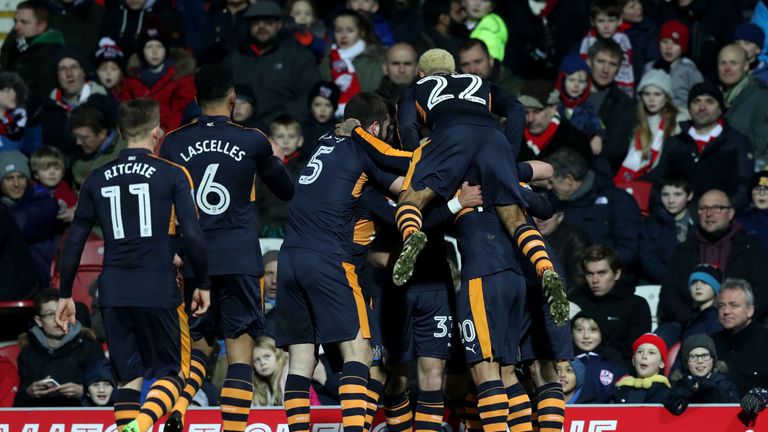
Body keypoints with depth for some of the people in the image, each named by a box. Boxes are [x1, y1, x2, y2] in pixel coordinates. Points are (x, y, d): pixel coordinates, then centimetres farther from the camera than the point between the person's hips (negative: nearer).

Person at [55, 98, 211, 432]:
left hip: (113, 292, 3)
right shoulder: (172, 175, -1)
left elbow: (74, 242, 10)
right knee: (170, 373, 4)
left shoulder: (97, 179, 9)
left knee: (128, 377, 12)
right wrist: (203, 284, 5)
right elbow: (193, 235, -7)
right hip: (157, 291, -3)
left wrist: (65, 295, 18)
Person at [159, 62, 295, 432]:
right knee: (240, 347, 0)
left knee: (198, 343, 16)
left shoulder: (173, 143, 4)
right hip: (240, 260, -3)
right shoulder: (253, 142, 0)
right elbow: (287, 191, 14)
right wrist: (277, 160, 34)